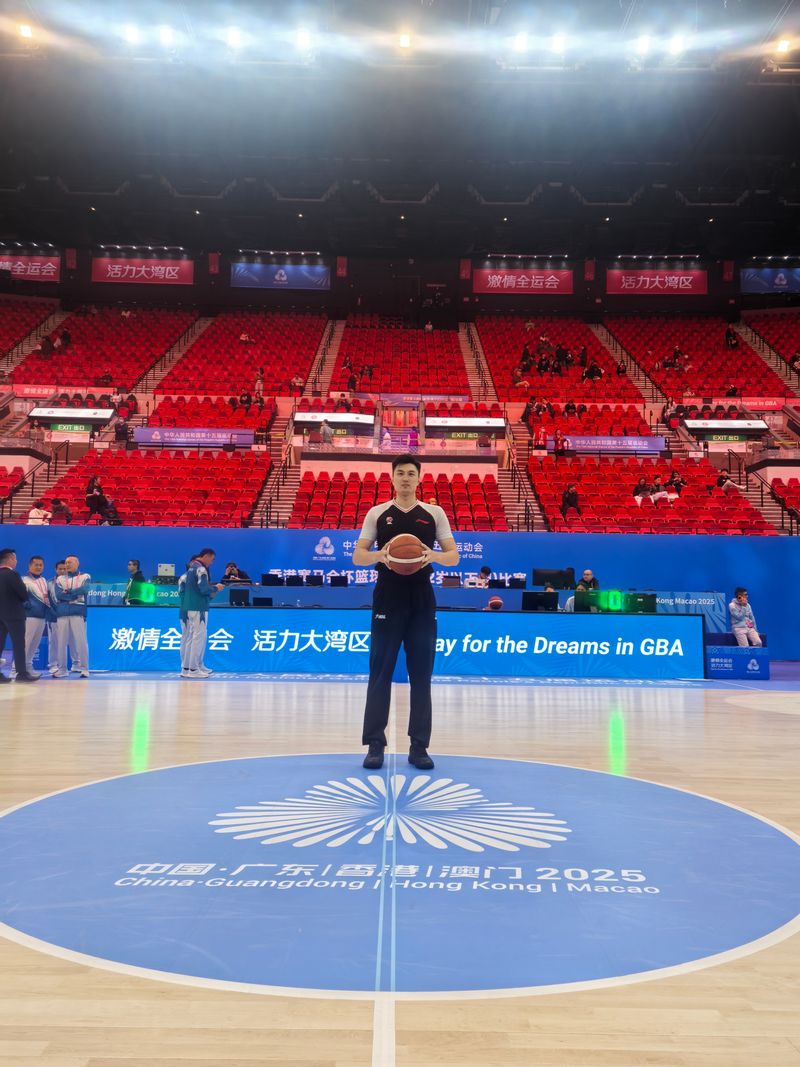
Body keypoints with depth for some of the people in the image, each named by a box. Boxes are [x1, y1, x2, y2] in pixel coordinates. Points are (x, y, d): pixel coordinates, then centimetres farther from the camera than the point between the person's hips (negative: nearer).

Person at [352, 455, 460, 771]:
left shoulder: (435, 513, 6)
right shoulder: (377, 513, 5)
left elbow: (454, 556, 4)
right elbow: (357, 556, 3)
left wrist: (433, 555, -18)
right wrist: (379, 555, -18)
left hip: (422, 601, 1)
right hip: (387, 600, -1)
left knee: (421, 677, 4)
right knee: (380, 674, 1)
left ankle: (419, 747, 13)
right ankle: (375, 744, 10)